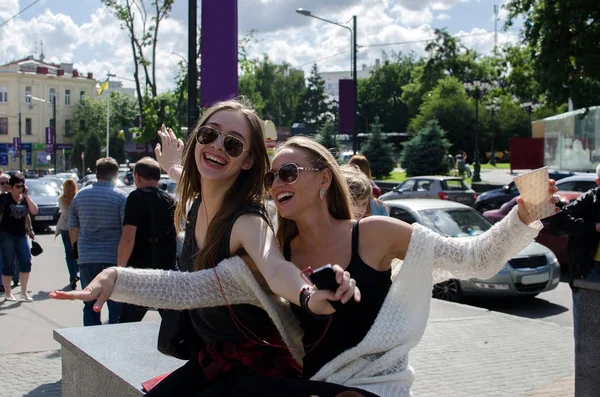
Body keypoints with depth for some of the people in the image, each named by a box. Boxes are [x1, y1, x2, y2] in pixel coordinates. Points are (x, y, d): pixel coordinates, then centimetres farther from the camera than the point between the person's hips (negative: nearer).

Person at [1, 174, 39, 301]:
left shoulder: (25, 199, 8)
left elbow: (34, 211, -5)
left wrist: (27, 196, -10)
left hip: (21, 235, 4)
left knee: (26, 262, -2)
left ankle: (24, 291, 10)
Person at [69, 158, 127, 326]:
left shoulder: (80, 195, 8)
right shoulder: (120, 196, -5)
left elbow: (73, 229, 15)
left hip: (86, 258, 4)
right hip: (113, 257, -4)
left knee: (90, 305, 11)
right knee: (116, 305, 3)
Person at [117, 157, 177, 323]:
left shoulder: (137, 197, -9)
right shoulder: (170, 200, 10)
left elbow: (128, 239, -18)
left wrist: (120, 268, -8)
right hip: (169, 270, 6)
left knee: (127, 325, 2)